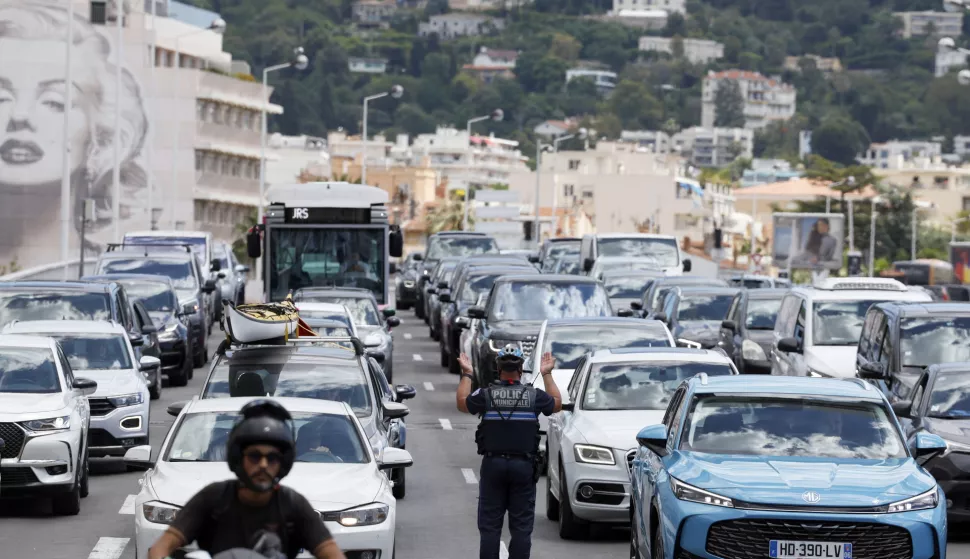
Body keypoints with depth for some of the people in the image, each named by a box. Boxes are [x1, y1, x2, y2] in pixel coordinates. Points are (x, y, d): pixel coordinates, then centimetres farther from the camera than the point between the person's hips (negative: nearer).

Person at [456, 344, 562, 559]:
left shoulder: (486, 395, -7)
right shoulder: (534, 396, -5)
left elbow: (462, 403, 12)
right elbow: (557, 404, 15)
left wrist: (466, 374, 22)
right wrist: (547, 374, 25)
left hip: (493, 465, 0)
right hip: (524, 466, 0)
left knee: (489, 525, 5)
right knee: (521, 527, 4)